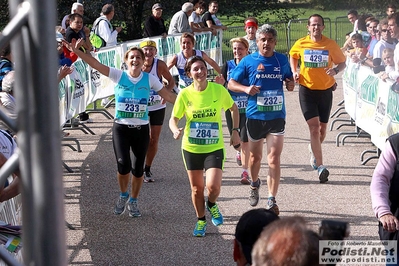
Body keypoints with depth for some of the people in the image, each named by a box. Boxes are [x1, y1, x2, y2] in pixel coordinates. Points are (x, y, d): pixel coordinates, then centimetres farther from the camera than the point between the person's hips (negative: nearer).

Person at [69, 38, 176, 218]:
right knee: (123, 165, -16)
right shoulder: (119, 75, -2)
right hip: (121, 128, -1)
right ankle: (123, 195, 14)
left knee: (138, 168, 6)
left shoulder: (149, 79, 1)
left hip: (141, 129, 1)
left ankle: (133, 201, 29)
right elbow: (95, 64, -9)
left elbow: (168, 96, 6)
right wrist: (77, 51, -18)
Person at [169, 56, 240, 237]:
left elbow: (233, 108, 8)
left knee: (213, 186, -17)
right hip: (191, 148, 1)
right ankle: (201, 221, 35)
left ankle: (212, 205, 19)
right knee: (197, 188, 11)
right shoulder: (185, 94, -8)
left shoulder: (218, 90, -9)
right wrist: (175, 130, -24)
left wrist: (235, 130, 1)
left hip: (214, 148, -1)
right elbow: (173, 119, -2)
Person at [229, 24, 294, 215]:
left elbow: (288, 77, 21)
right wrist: (246, 88, -18)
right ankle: (254, 184, 45)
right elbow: (231, 83, 1)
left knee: (274, 159, -8)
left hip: (277, 116, 0)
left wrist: (290, 83, -3)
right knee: (255, 157, 14)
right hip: (255, 116, 0)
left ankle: (272, 200, -3)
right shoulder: (248, 61, -3)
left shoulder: (282, 60, 4)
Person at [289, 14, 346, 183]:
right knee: (314, 127, -12)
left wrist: (335, 70, -18)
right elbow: (293, 56, 18)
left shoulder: (330, 45, -4)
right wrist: (294, 71, 2)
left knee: (322, 129, 13)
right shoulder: (300, 44, -3)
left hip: (325, 90, 2)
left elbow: (342, 63, 4)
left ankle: (313, 149, 46)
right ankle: (320, 167, -13)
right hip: (307, 90, -2)